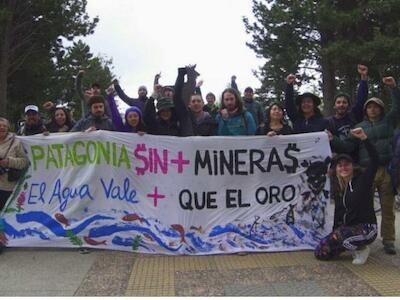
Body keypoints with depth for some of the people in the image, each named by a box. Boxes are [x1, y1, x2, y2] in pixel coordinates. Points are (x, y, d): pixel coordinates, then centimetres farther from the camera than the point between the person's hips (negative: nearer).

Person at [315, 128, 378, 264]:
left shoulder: (362, 180, -9)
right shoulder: (338, 187, 9)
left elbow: (374, 161, -25)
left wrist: (364, 138, -34)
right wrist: (334, 231, 14)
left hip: (366, 228, -6)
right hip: (346, 228, 7)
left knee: (339, 235, -36)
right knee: (320, 253, -7)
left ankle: (362, 249, -4)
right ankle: (351, 245, 15)